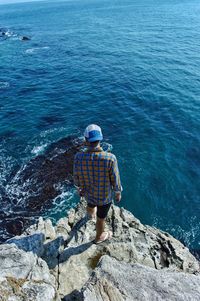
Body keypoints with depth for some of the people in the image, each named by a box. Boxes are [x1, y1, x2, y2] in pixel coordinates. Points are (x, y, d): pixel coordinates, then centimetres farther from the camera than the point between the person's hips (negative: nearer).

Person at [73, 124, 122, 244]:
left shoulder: (79, 157, -26)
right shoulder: (110, 158, -34)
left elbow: (77, 178, -9)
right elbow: (115, 180, -20)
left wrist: (79, 188, 12)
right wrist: (118, 193, 1)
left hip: (88, 192, 3)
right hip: (105, 196, -3)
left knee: (91, 204, 38)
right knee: (101, 218, 24)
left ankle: (91, 214, 73)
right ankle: (99, 237, 53)